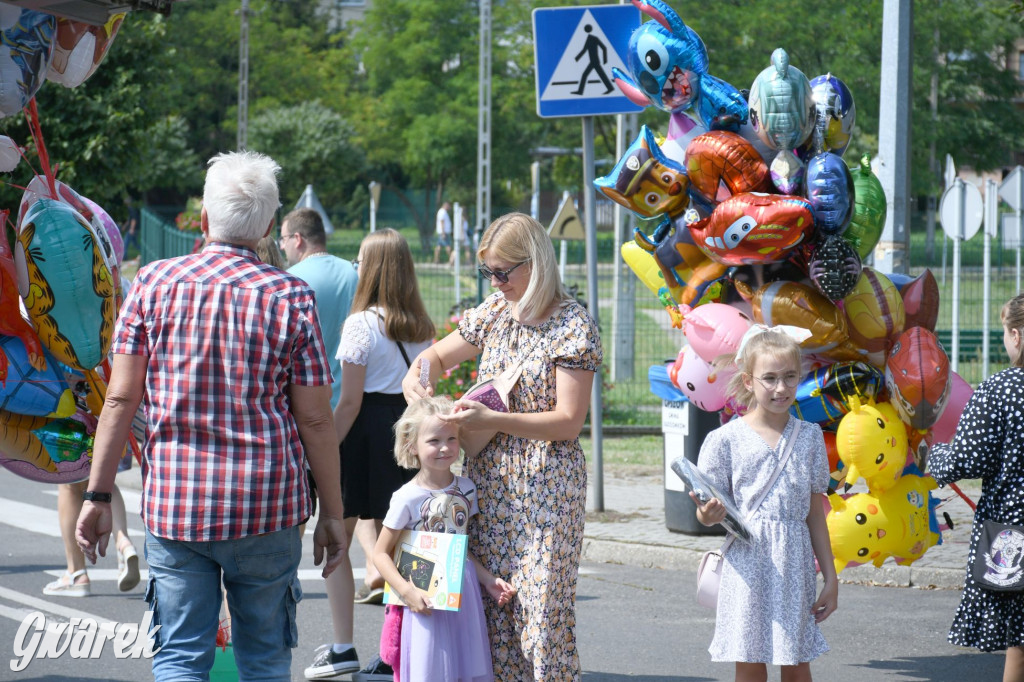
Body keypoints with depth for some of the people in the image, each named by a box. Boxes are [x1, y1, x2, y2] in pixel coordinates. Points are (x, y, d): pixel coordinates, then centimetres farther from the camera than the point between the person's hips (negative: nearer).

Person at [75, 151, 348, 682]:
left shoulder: (153, 283, 0)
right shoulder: (291, 297, -3)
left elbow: (121, 399, -2)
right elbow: (315, 420, -1)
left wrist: (98, 496, 3)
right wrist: (332, 512, 8)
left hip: (173, 500, 0)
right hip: (267, 506, 0)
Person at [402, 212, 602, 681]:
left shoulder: (573, 326, -11)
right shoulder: (495, 311, 9)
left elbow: (568, 422, -14)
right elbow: (438, 354, 24)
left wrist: (490, 420, -21)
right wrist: (416, 377, 0)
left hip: (546, 484, -6)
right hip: (490, 478, 6)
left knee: (543, 607, -8)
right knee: (491, 602, 4)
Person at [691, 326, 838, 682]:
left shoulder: (809, 436, 7)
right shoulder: (726, 439, -3)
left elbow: (815, 513, 11)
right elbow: (711, 513, 0)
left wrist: (830, 577, 11)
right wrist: (708, 515, -24)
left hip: (795, 565, 3)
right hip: (748, 562, -2)